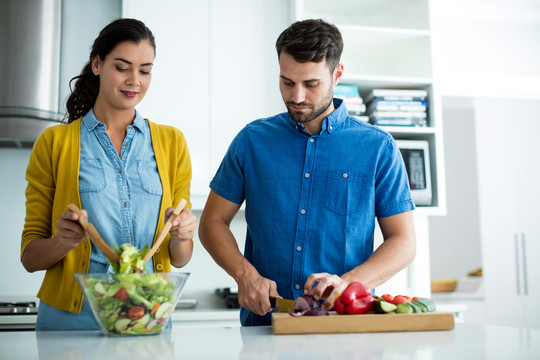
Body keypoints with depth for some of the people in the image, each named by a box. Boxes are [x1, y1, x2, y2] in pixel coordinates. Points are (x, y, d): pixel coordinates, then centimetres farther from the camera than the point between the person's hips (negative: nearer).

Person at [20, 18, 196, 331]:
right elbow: (30, 257, 2)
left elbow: (180, 259, 10)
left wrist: (180, 237, -12)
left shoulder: (171, 142, 8)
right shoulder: (54, 142, 2)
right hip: (73, 317, -2)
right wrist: (63, 241, -18)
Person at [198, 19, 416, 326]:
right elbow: (213, 221, 12)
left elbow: (404, 242, 4)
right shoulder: (251, 140, 9)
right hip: (263, 322, 1)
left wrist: (347, 283, -13)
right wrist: (246, 274, -6)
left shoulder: (378, 147, 5)